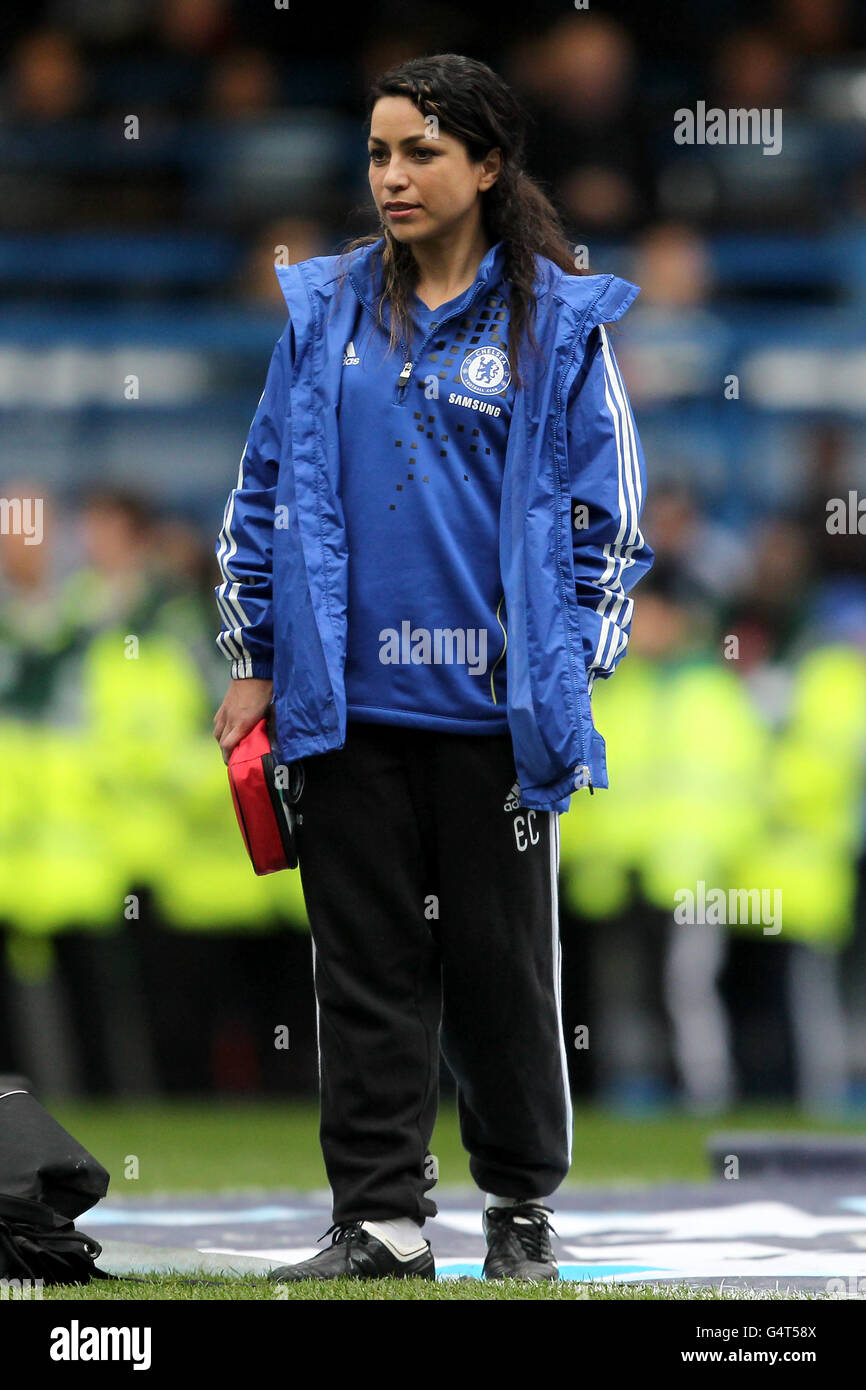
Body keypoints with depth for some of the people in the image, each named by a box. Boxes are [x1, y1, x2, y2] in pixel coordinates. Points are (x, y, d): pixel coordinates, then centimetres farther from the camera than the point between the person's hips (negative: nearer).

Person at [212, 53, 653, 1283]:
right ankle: (380, 1218, 7)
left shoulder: (556, 322, 0)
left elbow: (606, 511, 2)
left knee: (503, 960, 5)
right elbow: (267, 487, 12)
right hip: (349, 699, 2)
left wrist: (565, 675, -4)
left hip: (493, 706, -2)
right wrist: (255, 661, 8)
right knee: (367, 962, 3)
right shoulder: (326, 312, 8)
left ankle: (522, 1207, 19)